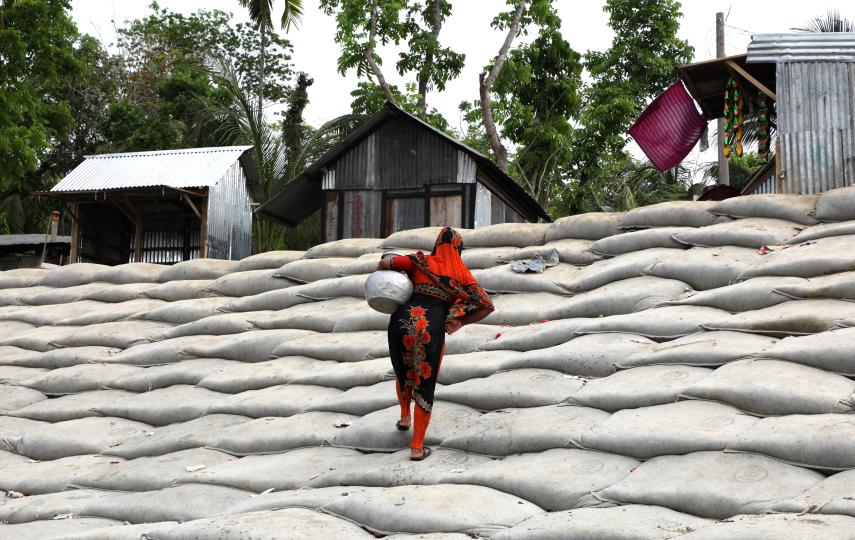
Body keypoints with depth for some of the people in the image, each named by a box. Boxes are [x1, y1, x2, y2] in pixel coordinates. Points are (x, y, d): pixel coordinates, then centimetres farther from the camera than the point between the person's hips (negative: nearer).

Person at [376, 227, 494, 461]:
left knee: (403, 371, 31)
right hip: (432, 329, -1)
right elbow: (487, 305, 4)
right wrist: (460, 322, 11)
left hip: (403, 320, 1)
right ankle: (417, 448, 12)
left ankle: (405, 417, 49)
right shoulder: (463, 274, 10)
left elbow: (385, 263, -2)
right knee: (425, 386, 12)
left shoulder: (422, 261, 9)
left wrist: (380, 272, 20)